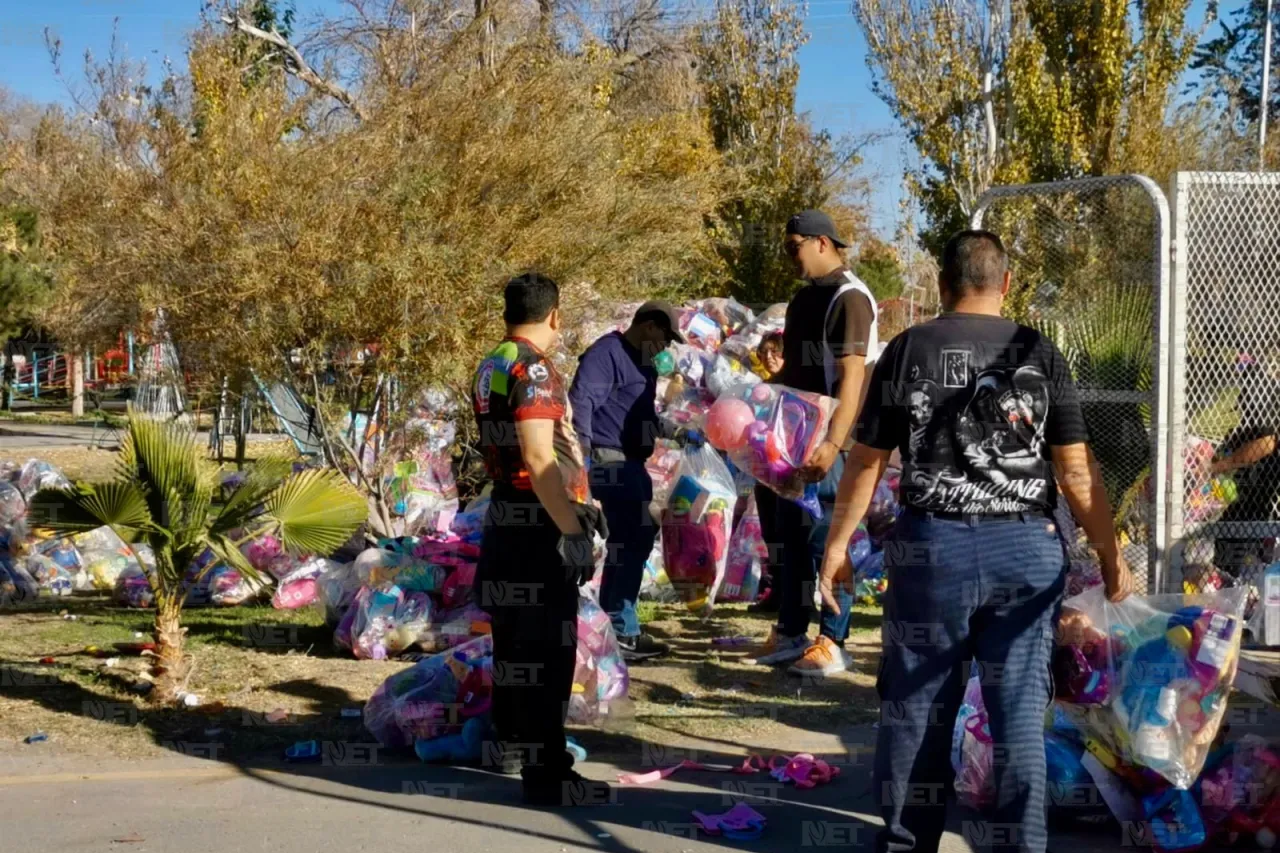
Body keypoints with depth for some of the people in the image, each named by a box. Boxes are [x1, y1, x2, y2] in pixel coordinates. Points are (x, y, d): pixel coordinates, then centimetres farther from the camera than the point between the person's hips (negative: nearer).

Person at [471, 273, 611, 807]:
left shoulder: (490, 368, 12)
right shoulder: (532, 370, -17)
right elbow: (538, 458, -25)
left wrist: (575, 502, 29)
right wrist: (571, 529, -24)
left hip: (508, 518, 10)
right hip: (538, 525, -10)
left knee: (514, 637, 20)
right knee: (546, 648, -6)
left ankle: (512, 741, 34)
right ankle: (546, 774, -4)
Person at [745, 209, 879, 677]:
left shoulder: (849, 298, -13)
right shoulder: (804, 297, 14)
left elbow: (852, 377, -21)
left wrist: (833, 443, -27)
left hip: (829, 442, -9)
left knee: (829, 540, -4)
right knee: (790, 536, 12)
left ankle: (832, 644, 2)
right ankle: (790, 634, 20)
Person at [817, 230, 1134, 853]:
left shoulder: (908, 350, 0)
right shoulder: (1040, 353, 2)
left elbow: (866, 461, 1)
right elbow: (1077, 469, -2)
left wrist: (837, 544, 9)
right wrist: (1111, 556, 5)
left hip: (932, 545, 0)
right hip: (1027, 549, 1)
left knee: (917, 704, 10)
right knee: (1020, 708, 6)